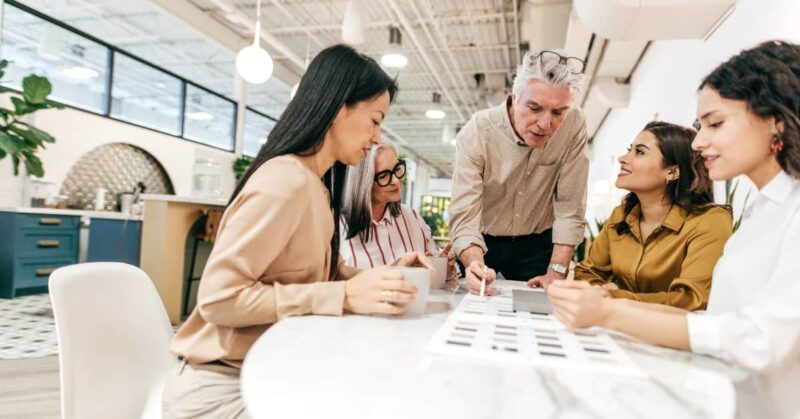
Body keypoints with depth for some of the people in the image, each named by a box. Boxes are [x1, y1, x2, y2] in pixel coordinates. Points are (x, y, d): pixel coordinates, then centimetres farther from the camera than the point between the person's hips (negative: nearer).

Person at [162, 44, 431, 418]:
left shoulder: (315, 184, 5)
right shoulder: (287, 181, -23)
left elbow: (315, 276, 6)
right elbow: (219, 298, -25)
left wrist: (380, 278, -8)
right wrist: (345, 296, -28)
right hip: (223, 384, -7)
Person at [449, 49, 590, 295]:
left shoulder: (574, 126, -18)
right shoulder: (476, 133, -23)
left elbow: (570, 206, -15)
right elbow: (464, 216, -28)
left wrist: (557, 272, -19)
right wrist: (475, 263, -47)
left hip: (537, 245, 1)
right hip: (482, 243, -1)